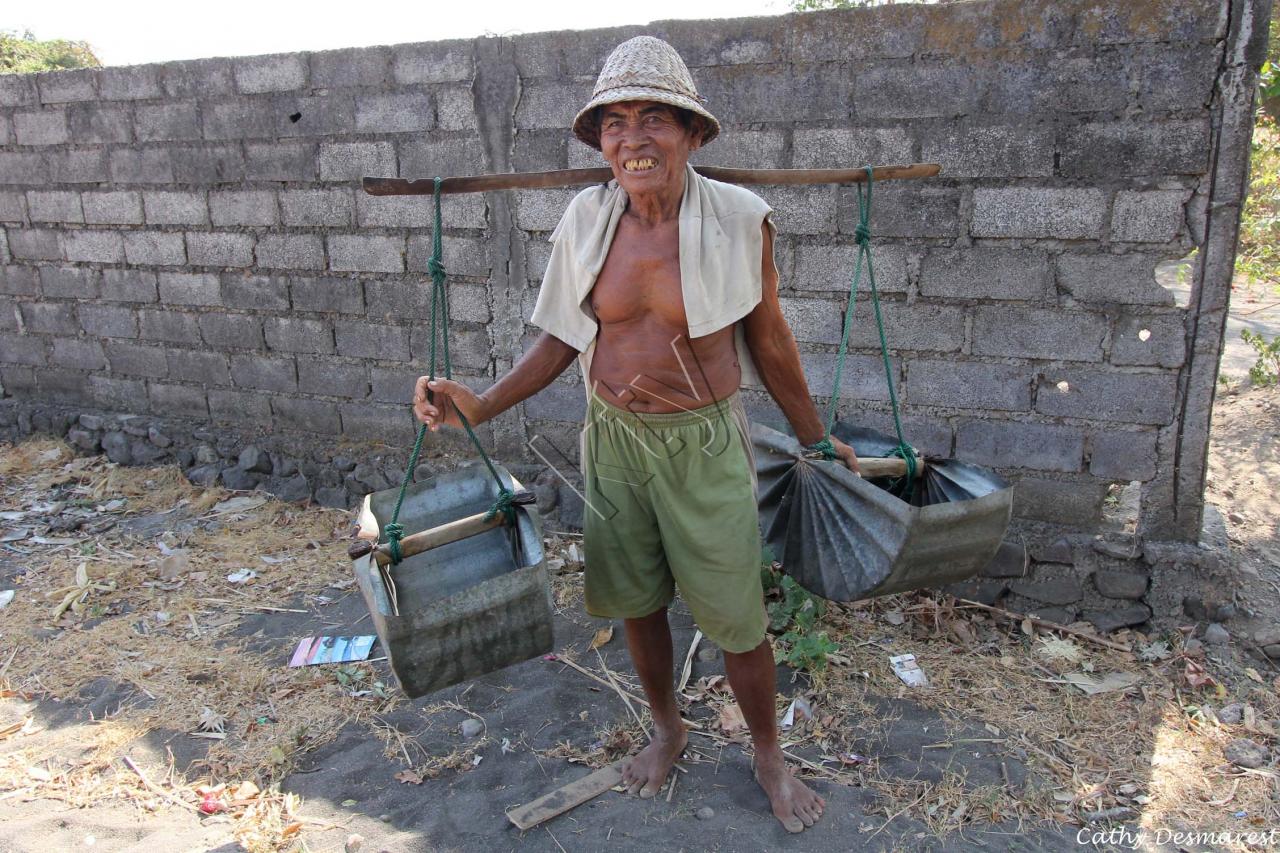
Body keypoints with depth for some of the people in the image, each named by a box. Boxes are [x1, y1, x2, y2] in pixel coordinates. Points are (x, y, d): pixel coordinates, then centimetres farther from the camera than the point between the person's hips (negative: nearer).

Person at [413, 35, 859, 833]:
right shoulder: (588, 219, -6)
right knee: (635, 600, 19)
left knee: (736, 616, 8)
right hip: (614, 439, 3)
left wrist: (816, 438, 7)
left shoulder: (739, 220, -14)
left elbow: (768, 340, -2)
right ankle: (668, 729, 47)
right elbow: (563, 339, 3)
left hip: (704, 444, -3)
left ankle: (770, 756, 36)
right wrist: (482, 405, -8)